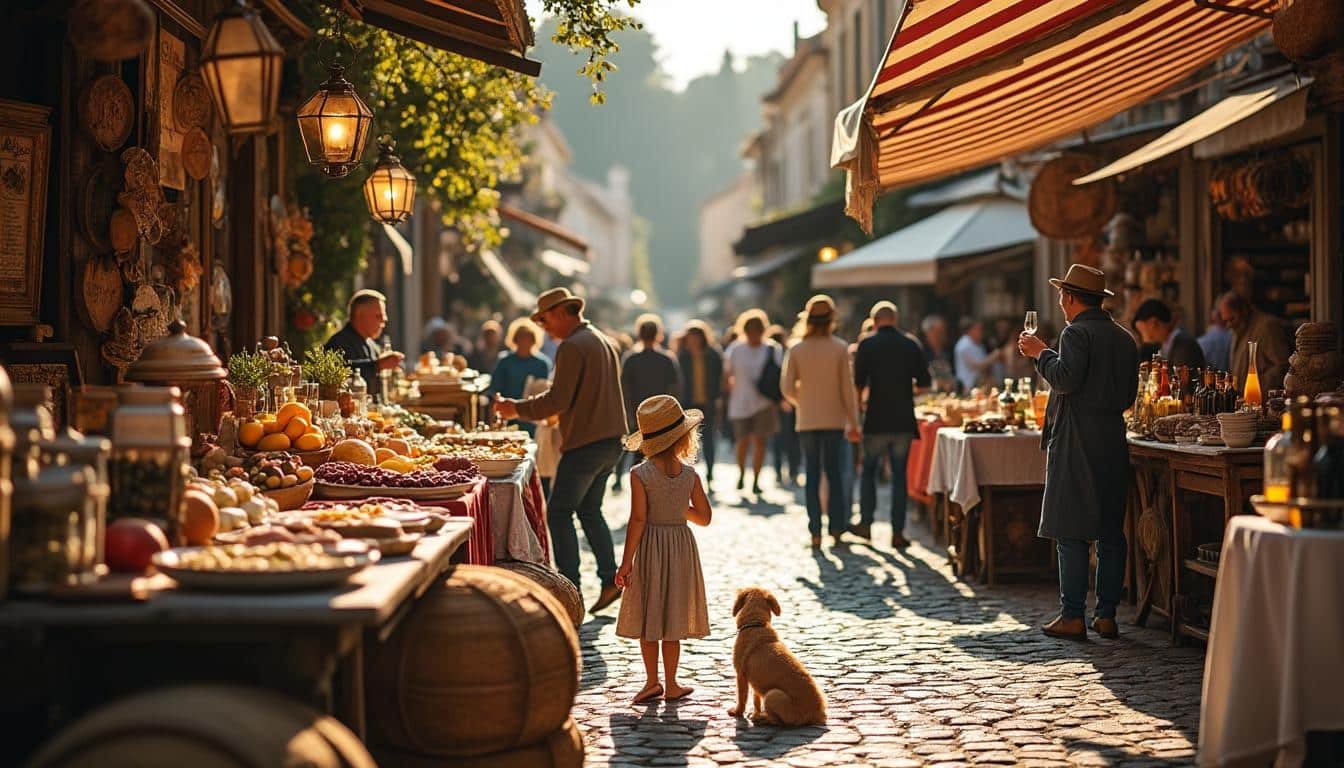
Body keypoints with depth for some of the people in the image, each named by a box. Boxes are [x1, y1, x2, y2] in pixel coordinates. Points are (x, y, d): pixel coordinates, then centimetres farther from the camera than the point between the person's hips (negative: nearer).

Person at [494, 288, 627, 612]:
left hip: (586, 444, -9)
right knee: (589, 510, 19)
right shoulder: (605, 342, 15)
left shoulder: (572, 347, -14)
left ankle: (570, 591, -4)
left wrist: (517, 408, -8)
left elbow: (558, 400, -19)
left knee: (559, 513, -3)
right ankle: (610, 579, 14)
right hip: (612, 440, 9)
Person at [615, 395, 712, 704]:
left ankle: (652, 681, 12)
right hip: (681, 545, 2)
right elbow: (704, 517, 2)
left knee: (648, 618, 9)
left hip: (650, 546, -2)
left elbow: (638, 520, -15)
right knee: (673, 620, 10)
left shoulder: (640, 475, -12)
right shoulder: (690, 475, -5)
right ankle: (671, 685, 14)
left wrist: (626, 562, -11)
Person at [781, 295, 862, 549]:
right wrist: (853, 421, 1)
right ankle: (837, 531, 5)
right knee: (835, 476, 8)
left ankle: (815, 533, 4)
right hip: (835, 420, -1)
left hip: (807, 421, 1)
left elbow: (787, 387, -4)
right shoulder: (840, 348, -6)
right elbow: (847, 387, -5)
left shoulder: (797, 350, -3)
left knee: (812, 476, 6)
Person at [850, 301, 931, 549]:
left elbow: (859, 384, -8)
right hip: (904, 421, 2)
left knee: (868, 471, 15)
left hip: (876, 421, -2)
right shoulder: (911, 345, 3)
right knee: (899, 476, 6)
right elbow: (924, 382, 5)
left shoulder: (867, 345, -5)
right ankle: (898, 532, 5)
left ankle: (865, 524, 16)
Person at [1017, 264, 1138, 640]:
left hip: (1077, 442, -8)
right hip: (1114, 439, 8)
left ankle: (1073, 617, -5)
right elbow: (1129, 395, 18)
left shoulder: (1077, 332, -10)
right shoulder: (1124, 338, 15)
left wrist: (1040, 352, -8)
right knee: (1111, 531, 9)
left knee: (1071, 532, -4)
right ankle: (1107, 615, 11)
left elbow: (1065, 378, -22)